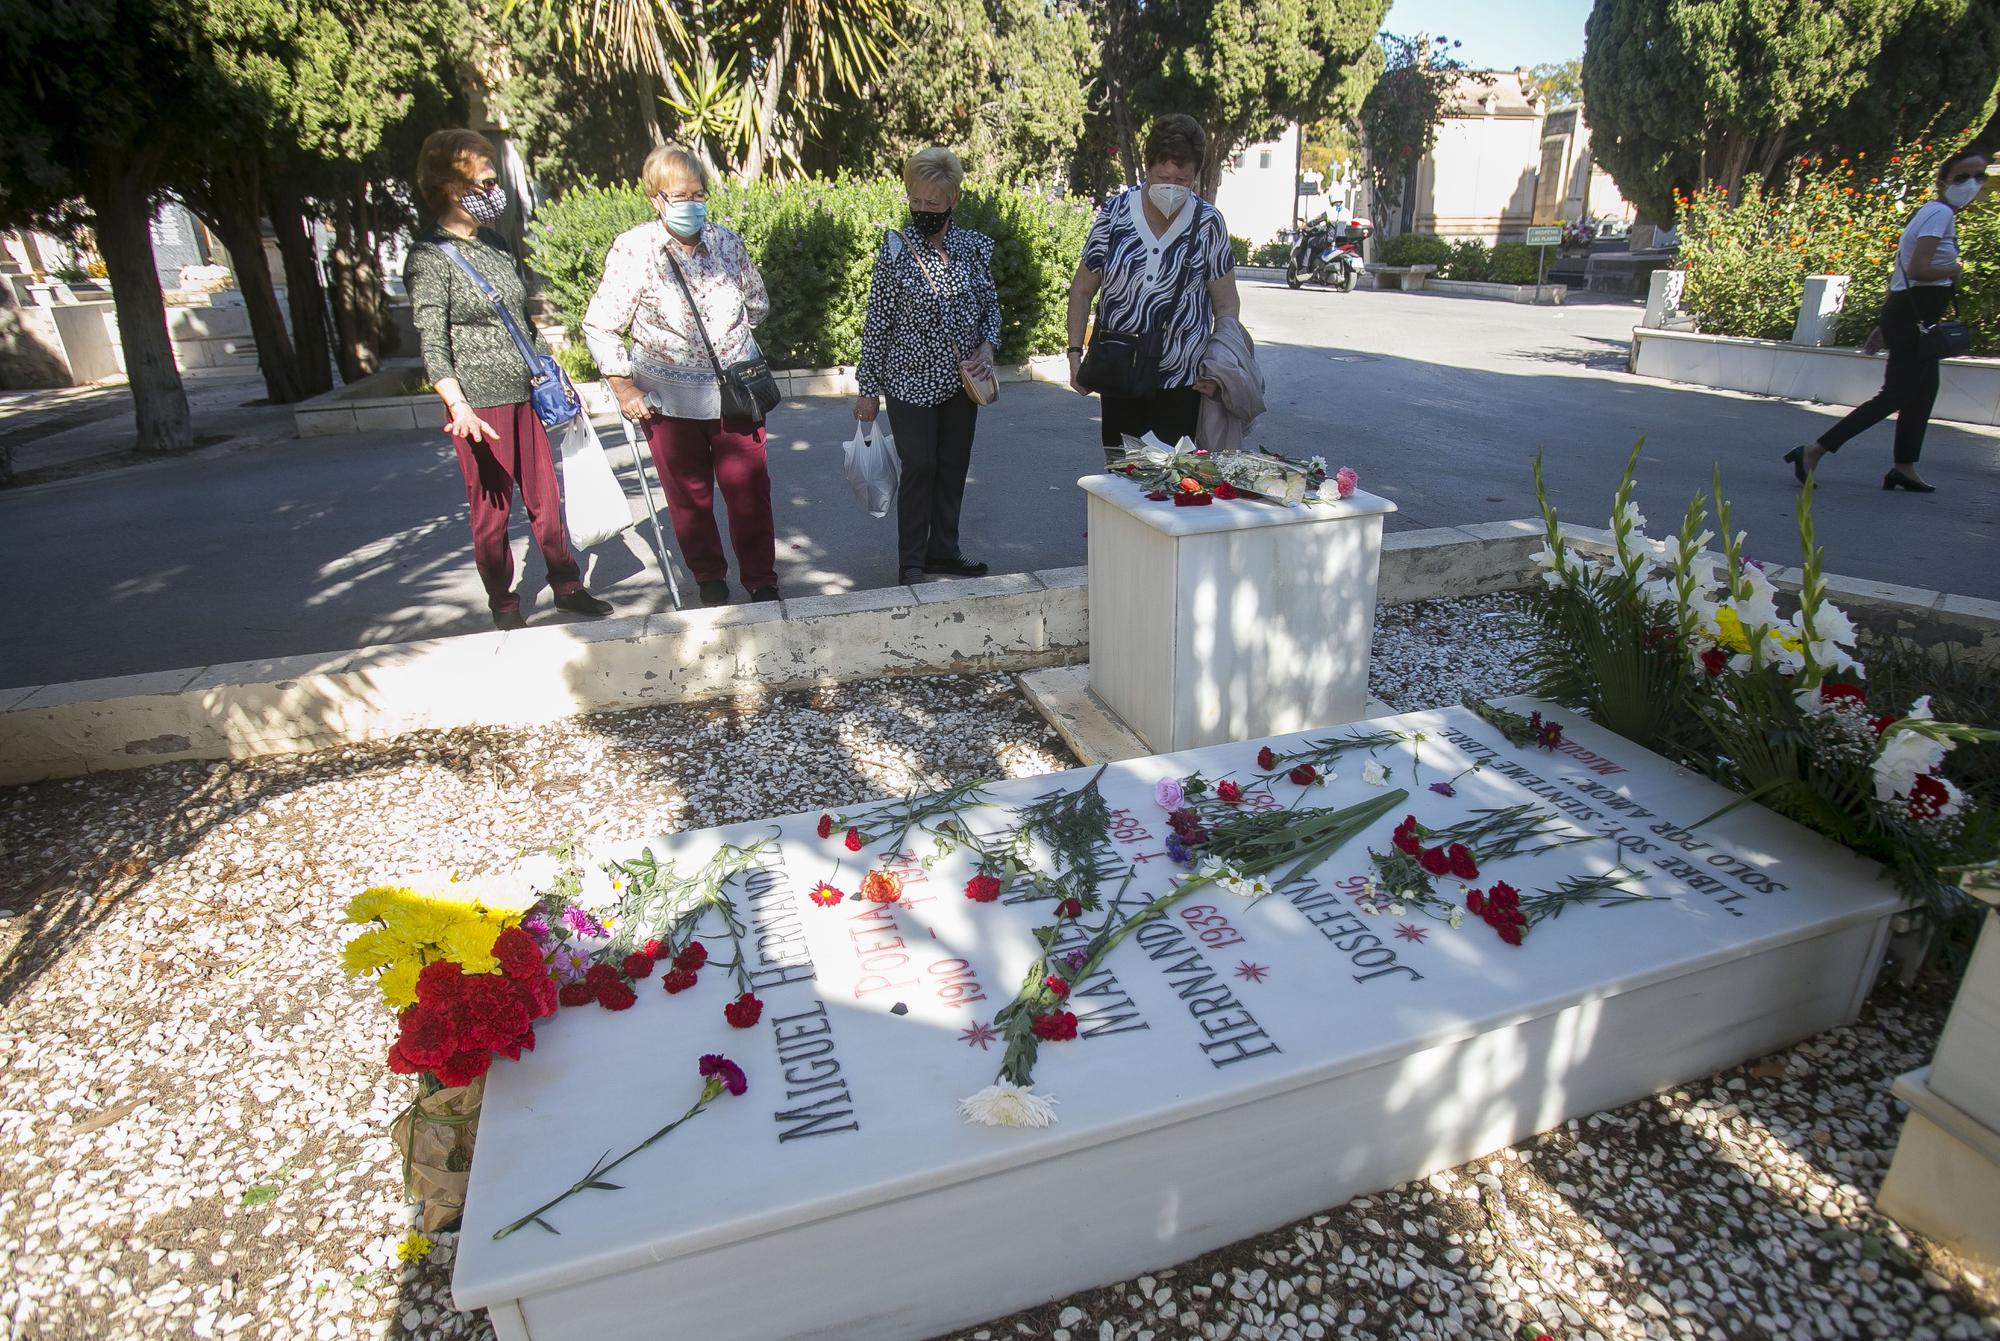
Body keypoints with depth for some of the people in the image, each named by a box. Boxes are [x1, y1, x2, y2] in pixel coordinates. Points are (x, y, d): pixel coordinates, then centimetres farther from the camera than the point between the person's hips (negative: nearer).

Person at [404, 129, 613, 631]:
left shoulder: (495, 243, 11)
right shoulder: (430, 258, -9)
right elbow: (433, 347, -14)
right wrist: (459, 407, -28)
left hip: (524, 393, 6)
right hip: (480, 403, -6)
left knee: (546, 496, 11)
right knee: (492, 509, 4)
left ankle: (567, 587, 23)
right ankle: (503, 605, 17)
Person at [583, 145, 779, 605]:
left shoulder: (727, 242, 1)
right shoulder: (632, 250, -7)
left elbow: (758, 304, 18)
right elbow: (599, 326, -3)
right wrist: (622, 387, -5)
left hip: (734, 390, 2)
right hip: (669, 397, -1)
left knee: (750, 491, 3)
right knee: (689, 496, 11)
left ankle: (762, 581, 18)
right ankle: (709, 578, 29)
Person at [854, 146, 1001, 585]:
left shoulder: (974, 246, 2)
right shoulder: (895, 249, -7)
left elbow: (991, 305, 14)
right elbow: (877, 322, -5)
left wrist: (987, 346, -7)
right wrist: (868, 388, -5)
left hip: (962, 380, 4)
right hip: (911, 380, -4)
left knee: (953, 467, 11)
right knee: (919, 467, -2)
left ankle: (943, 550, 26)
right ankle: (911, 561, 12)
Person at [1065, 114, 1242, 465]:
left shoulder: (1208, 223, -2)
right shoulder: (1115, 213, -1)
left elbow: (1226, 304, 3)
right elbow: (1082, 290, 6)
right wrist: (1075, 352, -3)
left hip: (1180, 379, -1)